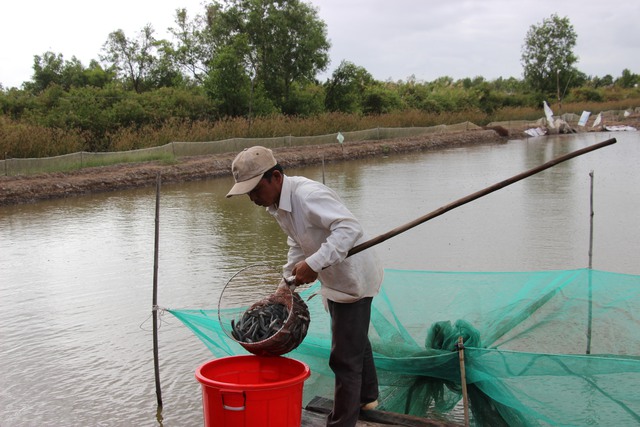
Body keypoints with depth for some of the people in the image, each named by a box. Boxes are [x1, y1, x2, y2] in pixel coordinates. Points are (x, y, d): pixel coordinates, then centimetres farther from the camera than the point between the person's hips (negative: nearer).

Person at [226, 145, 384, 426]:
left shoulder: (308, 195, -31)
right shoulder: (277, 203, 0)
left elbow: (349, 228, -40)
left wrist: (314, 264, -44)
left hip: (353, 279, -11)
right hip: (334, 280, 11)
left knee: (344, 357, -3)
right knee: (356, 341, 28)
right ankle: (367, 397, 49)